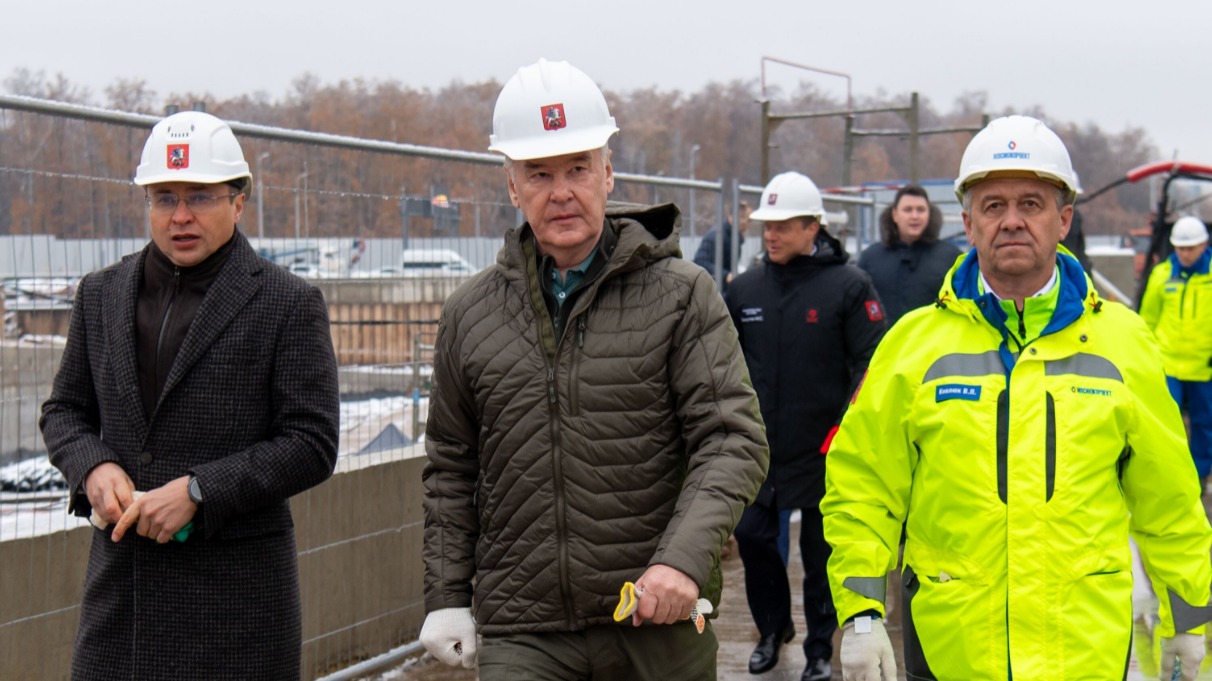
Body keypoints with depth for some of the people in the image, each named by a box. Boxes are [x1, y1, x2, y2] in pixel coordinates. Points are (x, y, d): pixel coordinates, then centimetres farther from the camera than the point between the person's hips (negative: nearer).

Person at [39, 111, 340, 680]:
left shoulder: (289, 303, -3)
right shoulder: (101, 295, 12)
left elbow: (312, 445, -7)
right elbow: (64, 410, 19)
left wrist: (197, 490, -15)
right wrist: (93, 467, -4)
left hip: (234, 590, -4)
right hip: (119, 577, 4)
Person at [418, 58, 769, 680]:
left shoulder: (682, 294, 0)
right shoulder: (469, 313, 9)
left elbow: (733, 440, -7)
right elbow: (451, 469, 17)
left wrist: (684, 559, -20)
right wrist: (445, 596, 10)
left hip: (659, 623, -1)